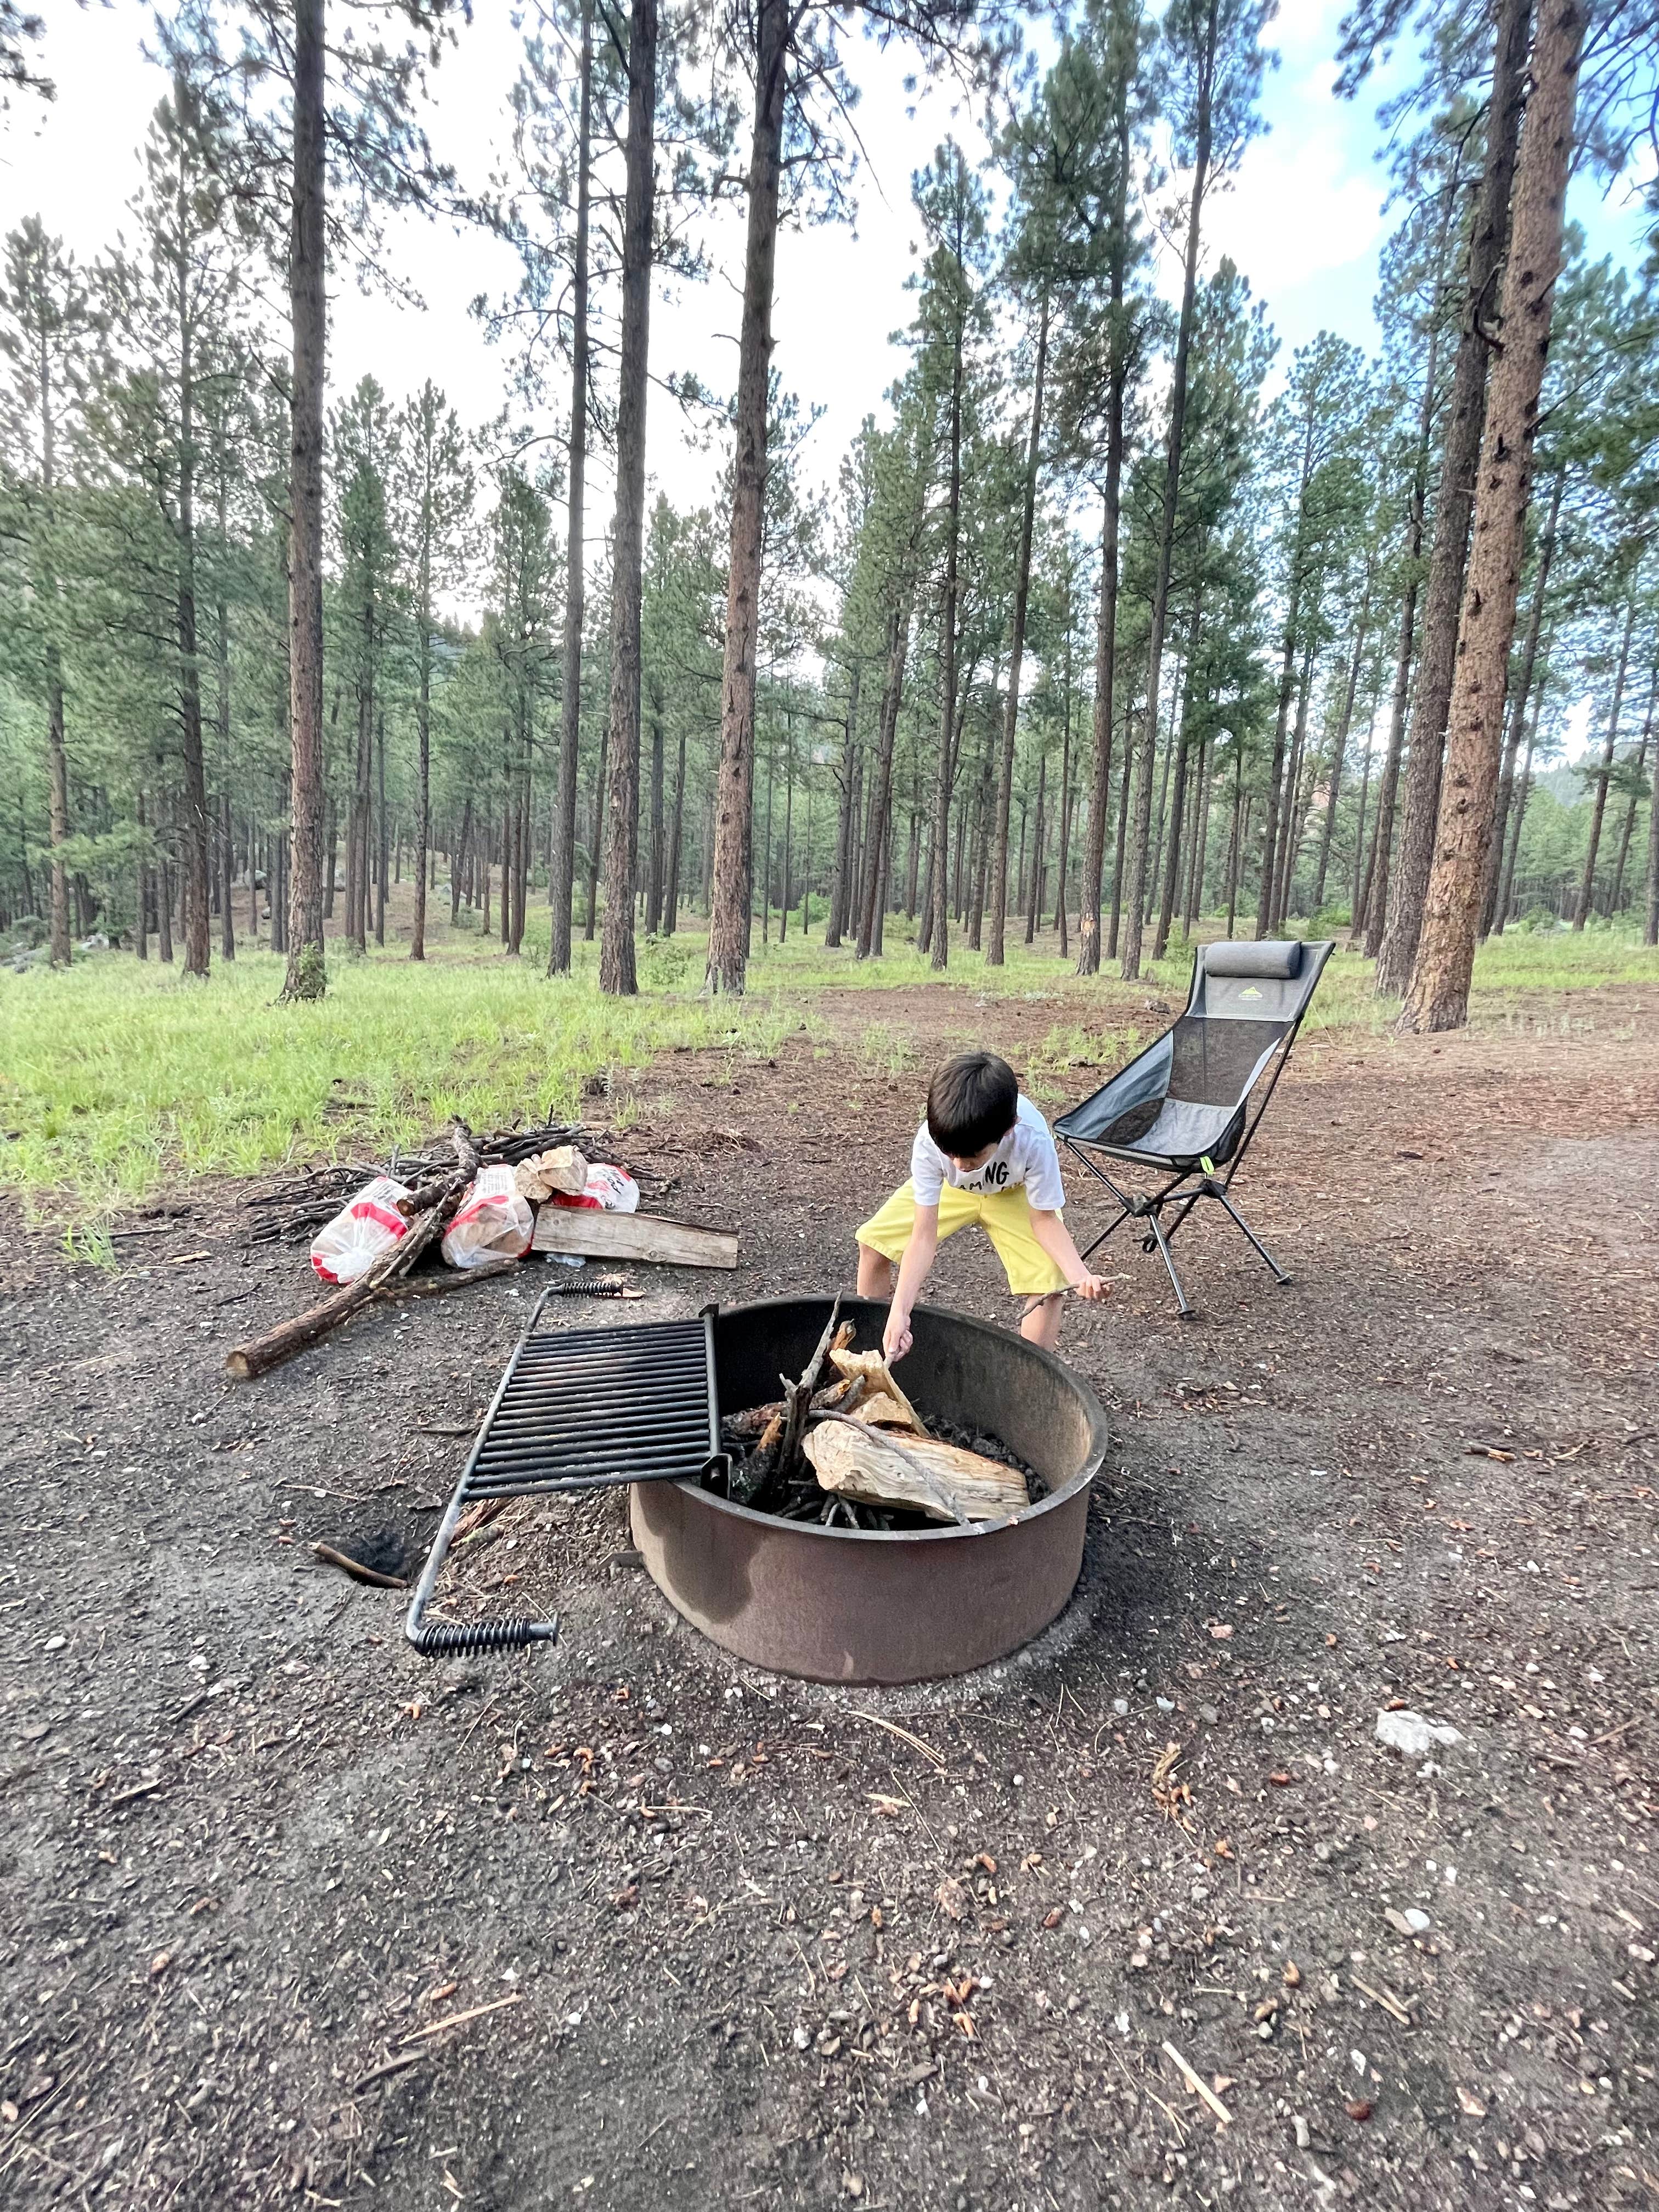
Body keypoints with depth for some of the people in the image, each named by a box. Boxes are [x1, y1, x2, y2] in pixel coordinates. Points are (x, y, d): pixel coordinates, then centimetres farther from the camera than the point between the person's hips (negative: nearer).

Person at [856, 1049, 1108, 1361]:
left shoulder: (1033, 1142, -41)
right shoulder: (929, 1142, -38)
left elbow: (1044, 1220, -23)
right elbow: (924, 1235, -32)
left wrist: (1079, 1274, -40)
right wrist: (899, 1312, -40)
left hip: (1015, 1193, -1)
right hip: (951, 1188, 2)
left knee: (1049, 1282, -22)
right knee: (873, 1241, -9)